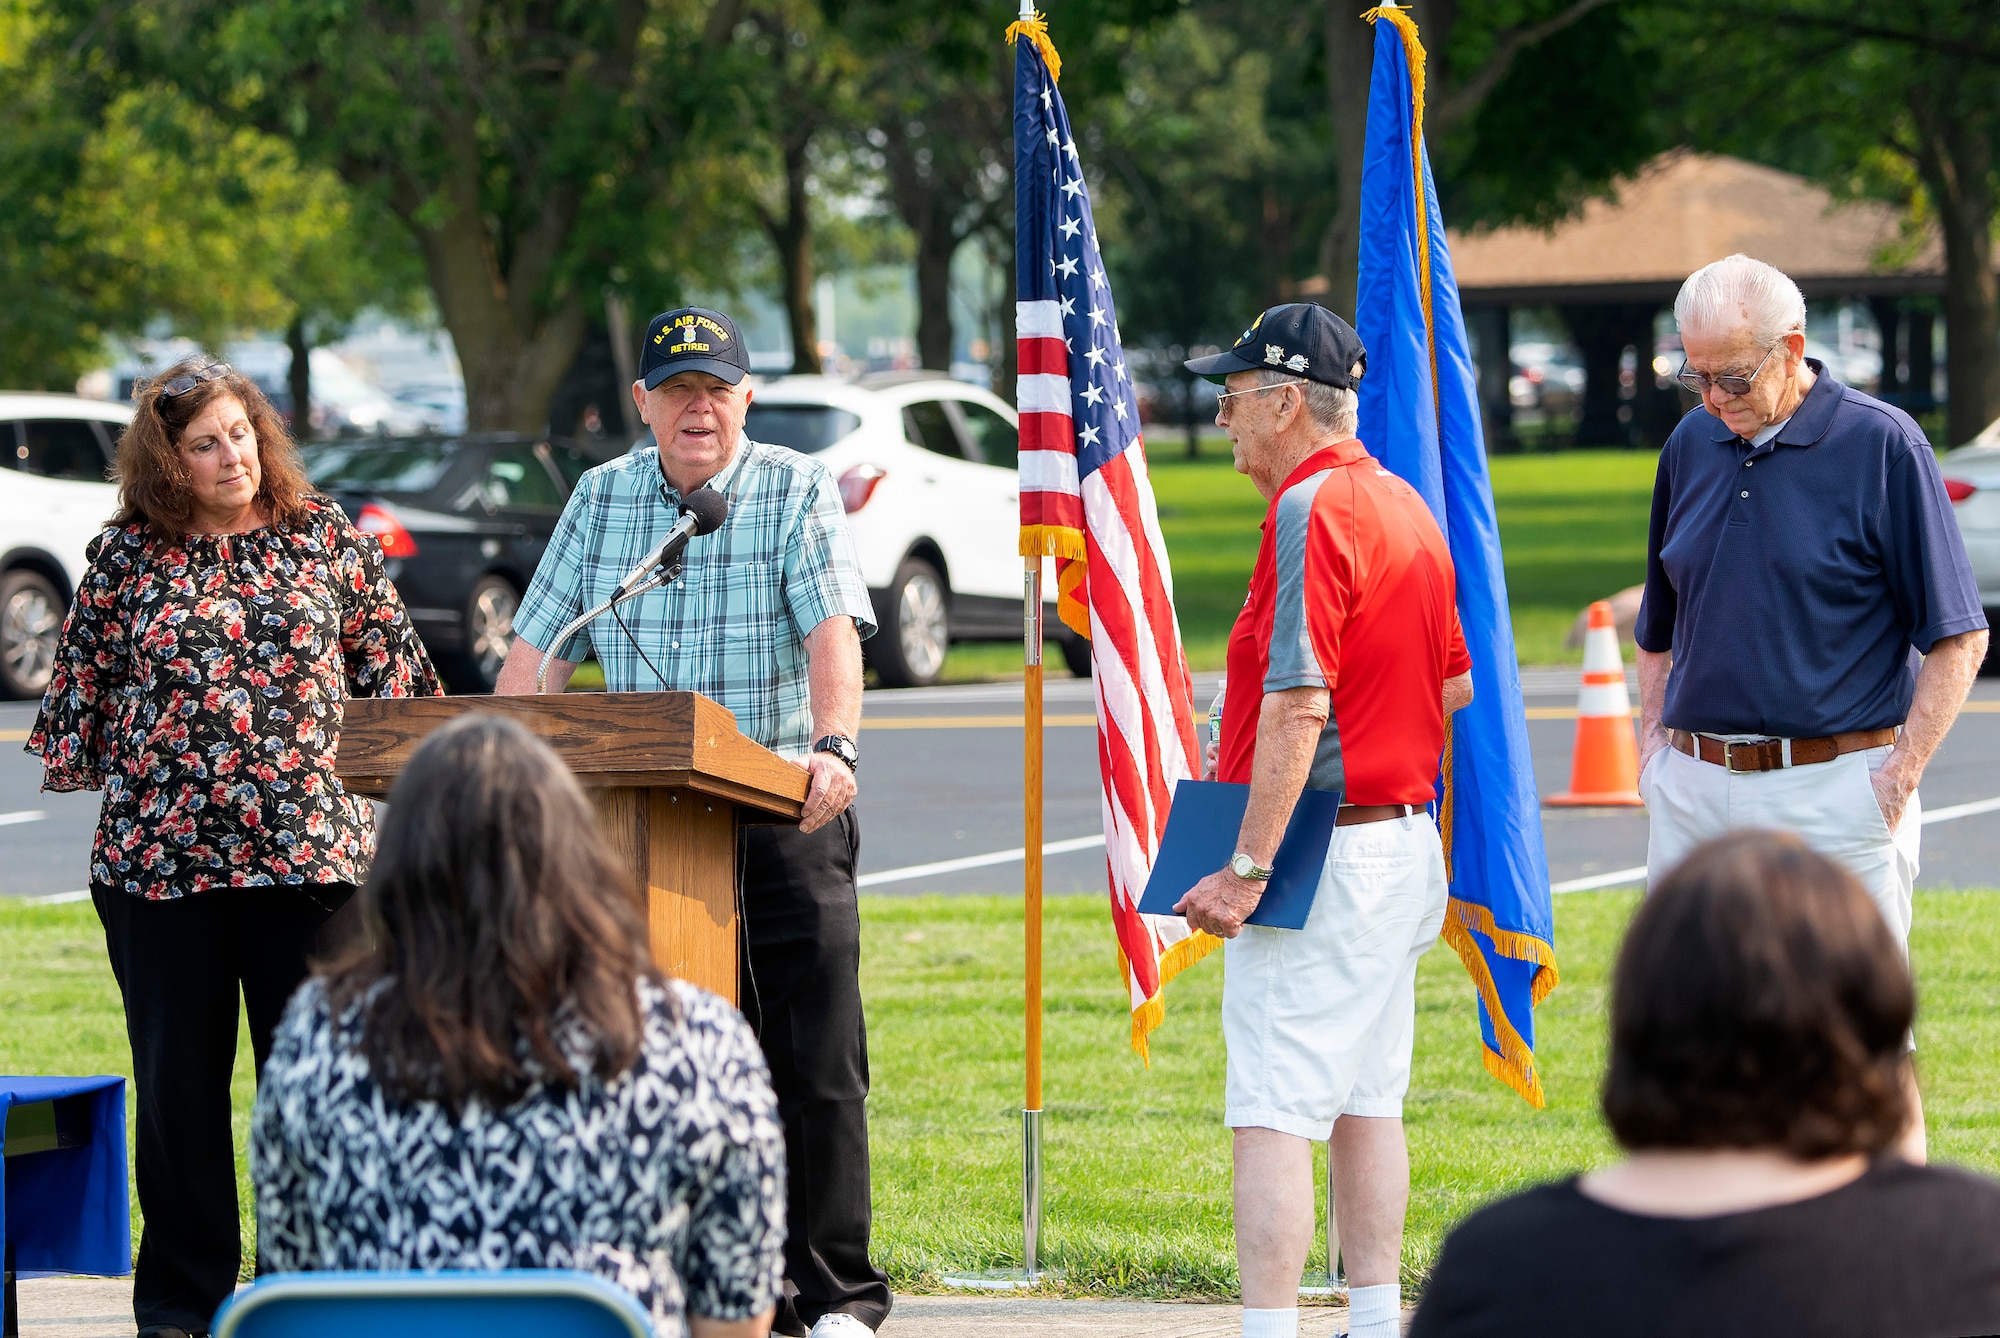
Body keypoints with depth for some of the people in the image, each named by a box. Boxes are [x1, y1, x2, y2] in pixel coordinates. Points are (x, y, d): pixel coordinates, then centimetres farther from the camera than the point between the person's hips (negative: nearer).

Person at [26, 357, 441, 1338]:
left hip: (308, 848, 0)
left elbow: (388, 662, 10)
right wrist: (91, 774, 10)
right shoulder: (126, 555, 3)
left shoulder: (326, 537, 5)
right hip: (158, 854, 0)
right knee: (178, 1076, 5)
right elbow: (83, 687, 10)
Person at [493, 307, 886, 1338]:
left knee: (813, 1058, -5)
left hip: (786, 820, -3)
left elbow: (834, 631, -14)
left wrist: (835, 748, -31)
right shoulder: (600, 501, 11)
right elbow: (539, 650, 8)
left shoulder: (797, 491, 0)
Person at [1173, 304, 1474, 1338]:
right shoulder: (1404, 506, 14)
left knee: (1272, 1116, -11)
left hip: (1321, 855, -10)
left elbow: (1297, 706, -23)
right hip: (1405, 844, 10)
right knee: (1367, 1104, 15)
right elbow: (1456, 682, 21)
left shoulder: (1310, 510, -16)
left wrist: (1248, 867, -23)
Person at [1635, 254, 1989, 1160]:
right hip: (1693, 790, 6)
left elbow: (1957, 640, -5)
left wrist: (1900, 780, -11)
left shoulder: (1883, 446, -6)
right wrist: (1654, 739, 10)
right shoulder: (1692, 445, 11)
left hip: (1833, 789, -6)